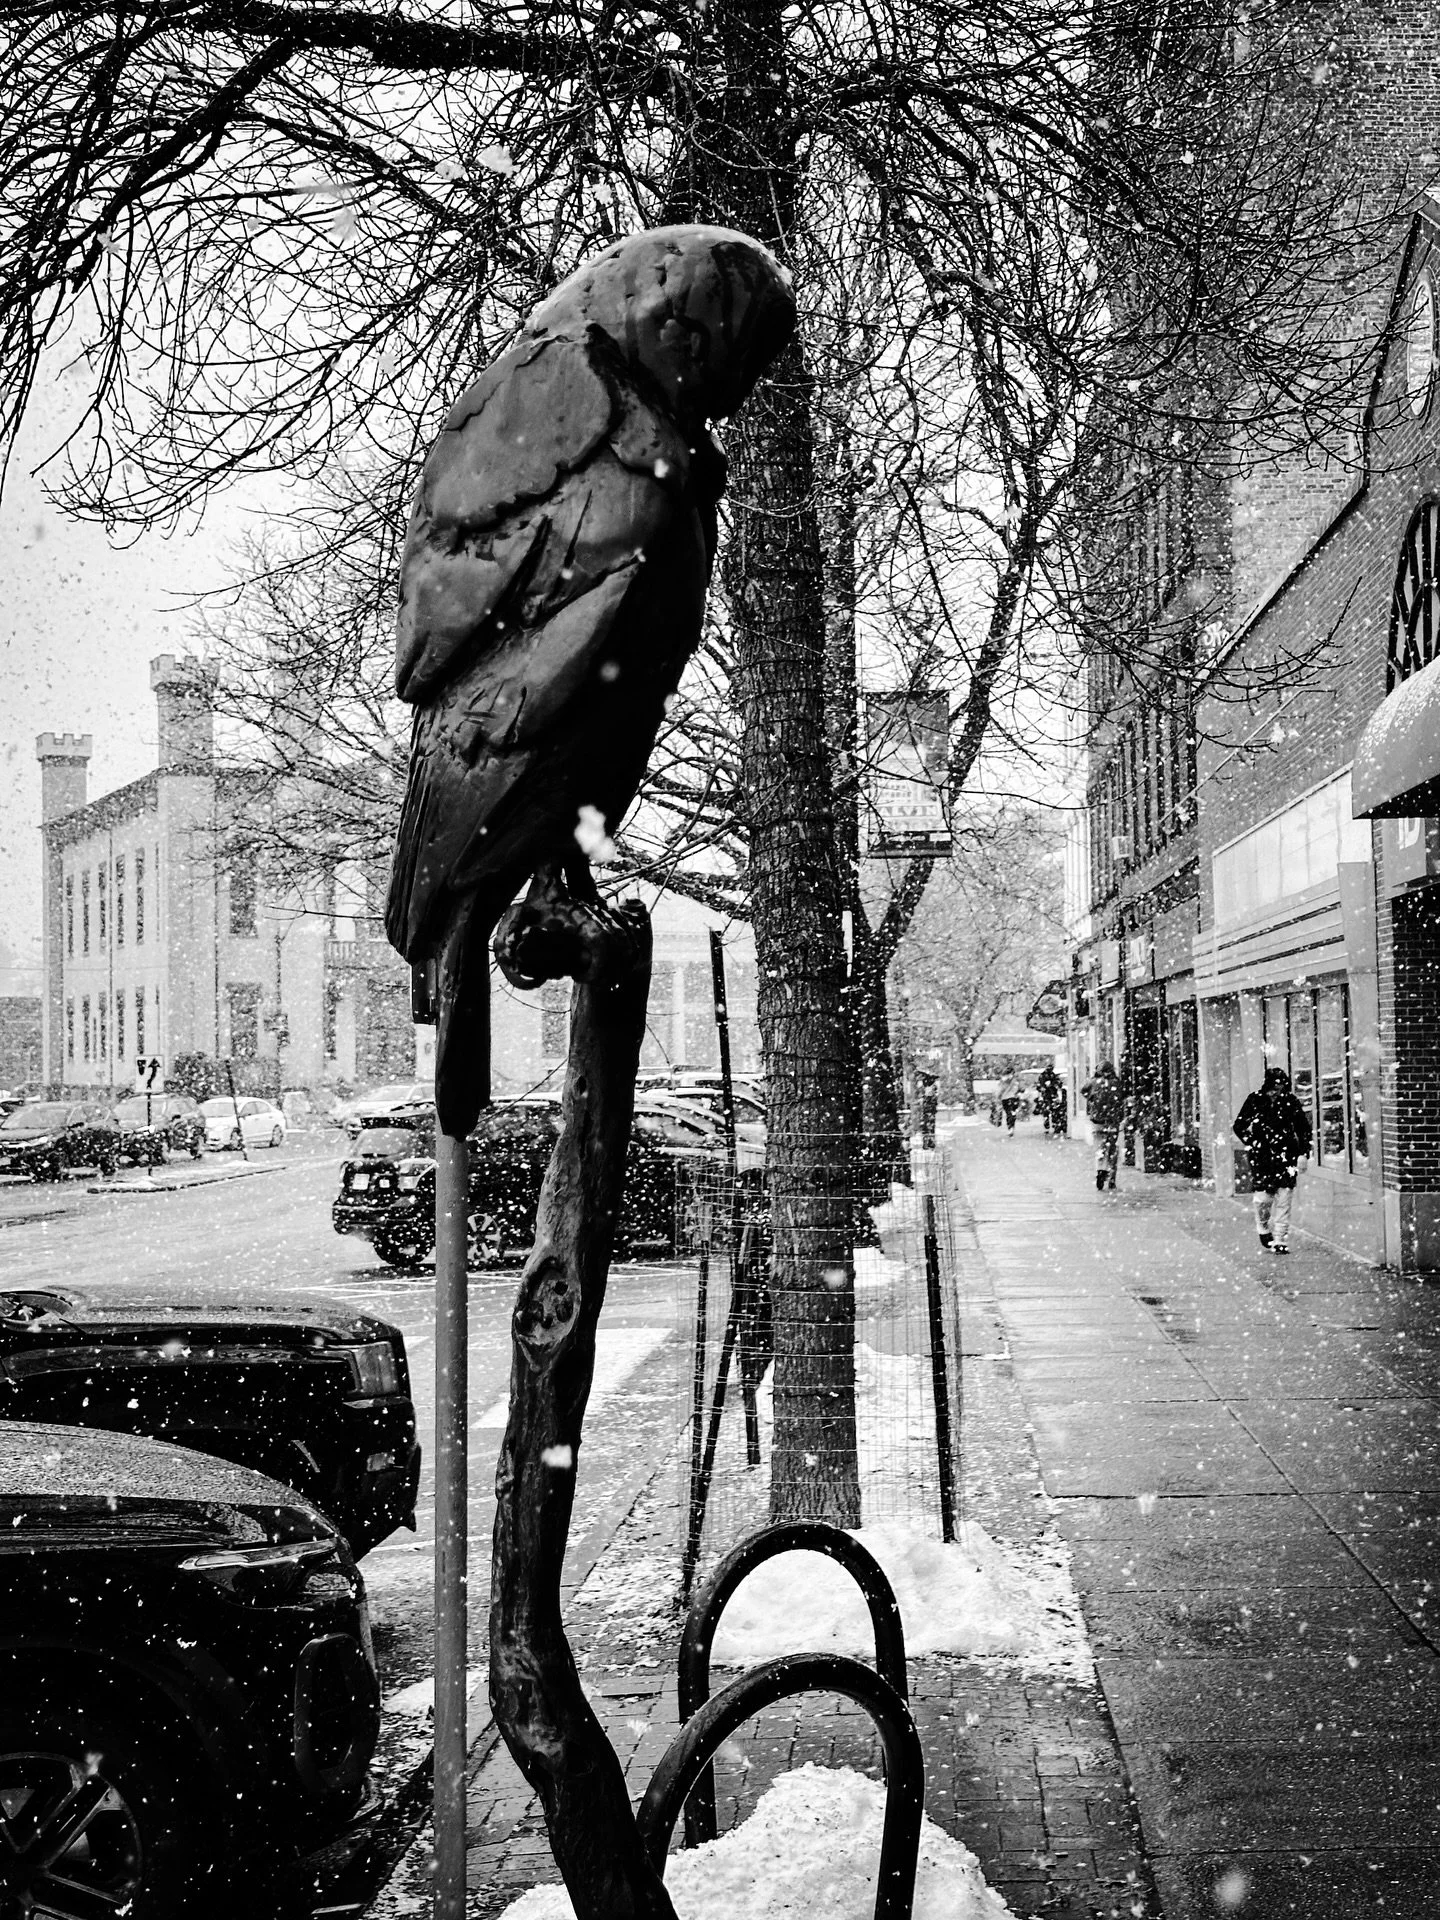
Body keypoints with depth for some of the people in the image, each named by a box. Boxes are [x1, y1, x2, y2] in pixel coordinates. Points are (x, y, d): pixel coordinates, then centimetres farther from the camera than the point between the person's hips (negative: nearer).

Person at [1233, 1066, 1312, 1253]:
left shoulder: (1291, 1102, 1)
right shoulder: (1254, 1100, -2)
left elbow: (1304, 1129, 10)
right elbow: (1239, 1126, 5)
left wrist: (1303, 1154, 2)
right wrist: (1251, 1144, -6)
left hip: (1286, 1158, 1)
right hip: (1262, 1158, -1)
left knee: (1283, 1201, -4)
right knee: (1263, 1198, -4)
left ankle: (1280, 1241, 3)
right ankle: (1263, 1229, 25)